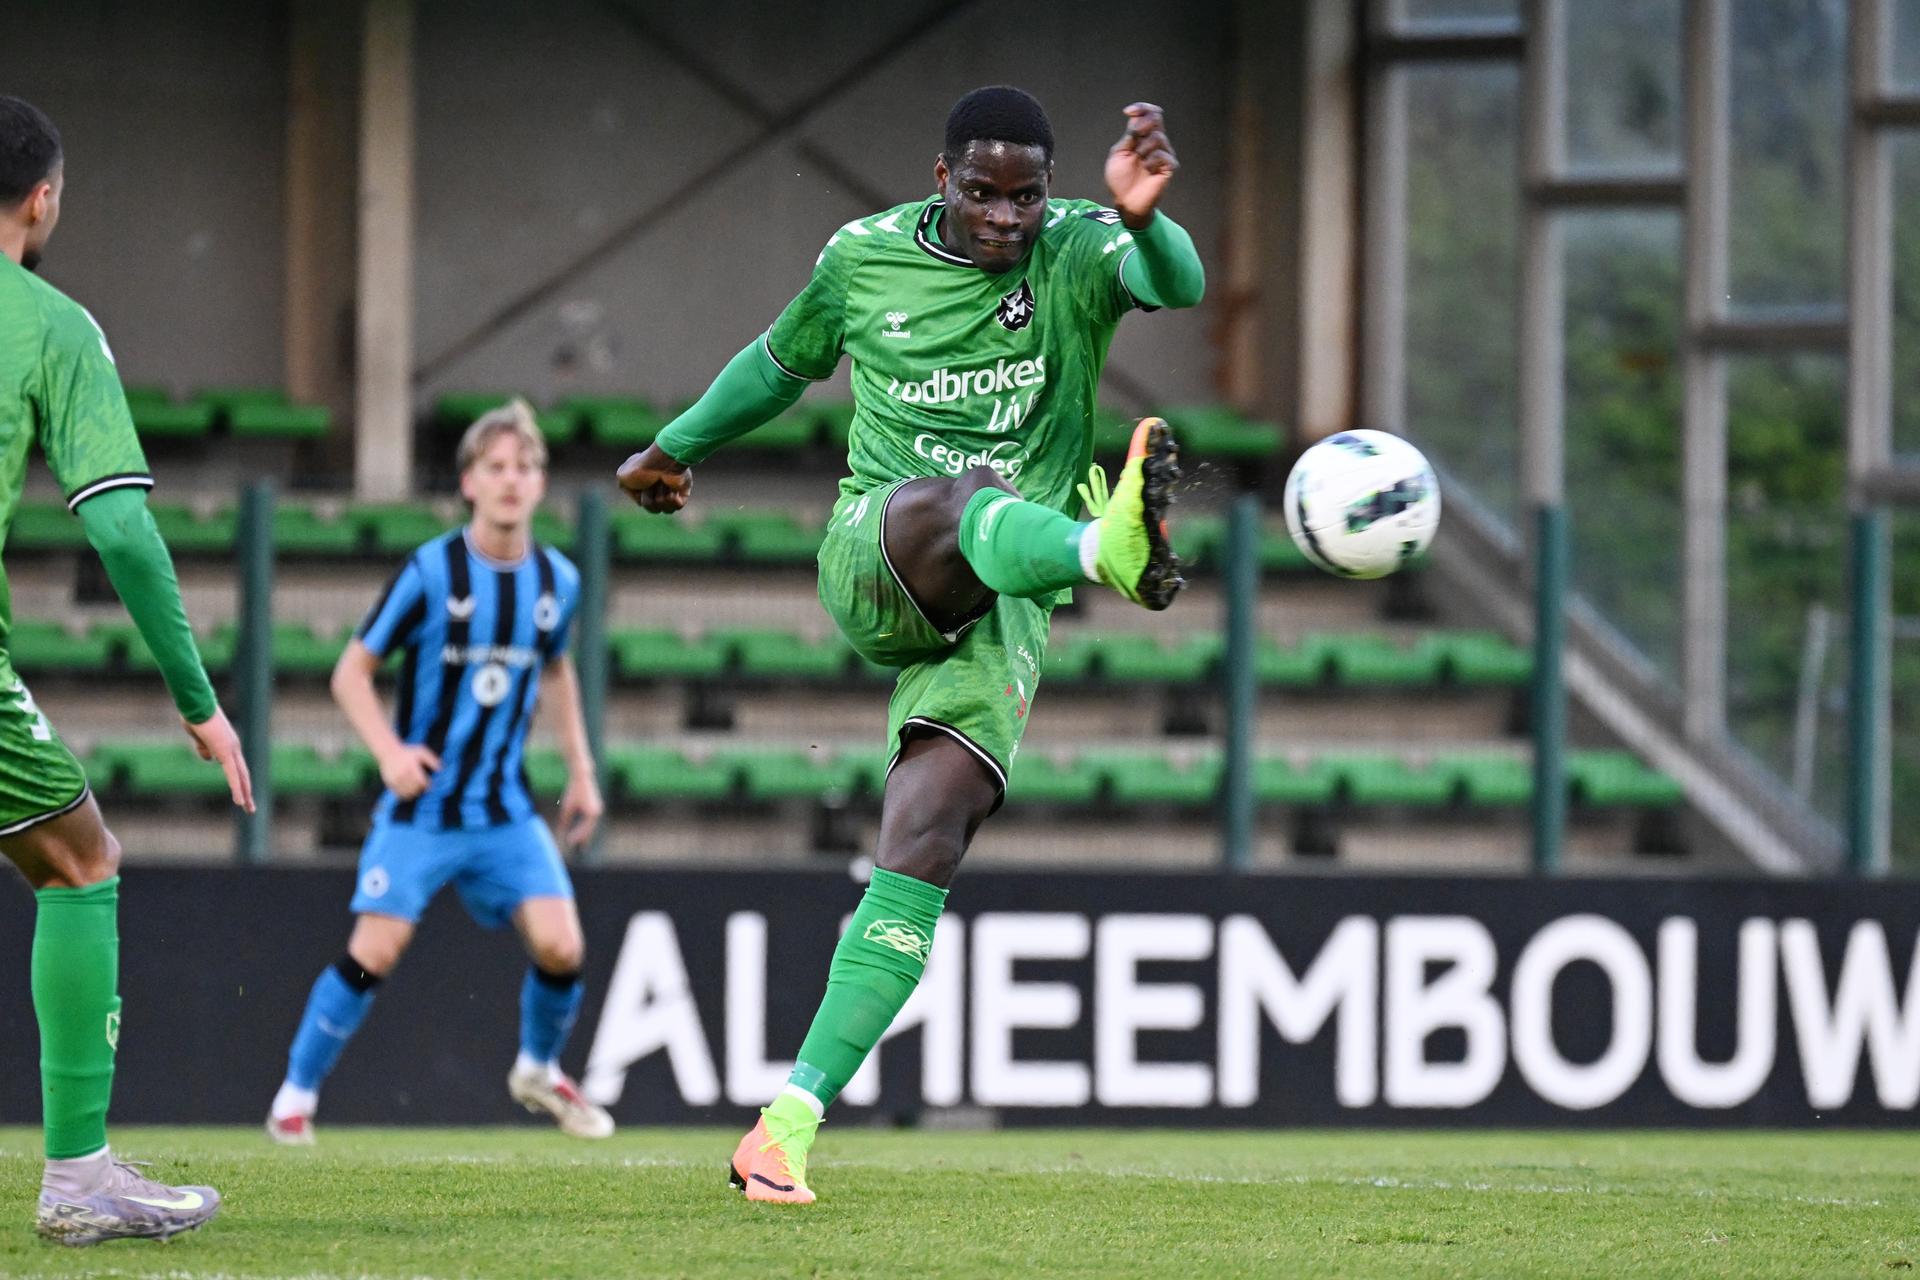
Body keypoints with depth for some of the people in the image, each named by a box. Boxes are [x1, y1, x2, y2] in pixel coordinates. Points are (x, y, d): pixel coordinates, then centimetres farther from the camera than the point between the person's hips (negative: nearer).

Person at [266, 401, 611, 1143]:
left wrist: (581, 770, 18)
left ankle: (539, 1070, 20)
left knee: (560, 947, -9)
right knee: (375, 950, -12)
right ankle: (297, 1094, 5)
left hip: (505, 810, 3)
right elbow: (352, 671, -6)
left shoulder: (558, 580, 2)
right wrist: (389, 750, -21)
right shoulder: (429, 573, -12)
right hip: (420, 807, -3)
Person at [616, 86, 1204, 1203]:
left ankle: (793, 1114, -15)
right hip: (872, 563, 0)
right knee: (956, 494, -37)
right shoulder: (865, 257, 7)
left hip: (1001, 619, 0)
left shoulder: (1077, 252, 0)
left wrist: (1145, 221, -48)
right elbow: (784, 360, 28)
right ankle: (1107, 550, -73)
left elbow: (1176, 283, -24)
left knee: (923, 847, -16)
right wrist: (680, 446, 42)